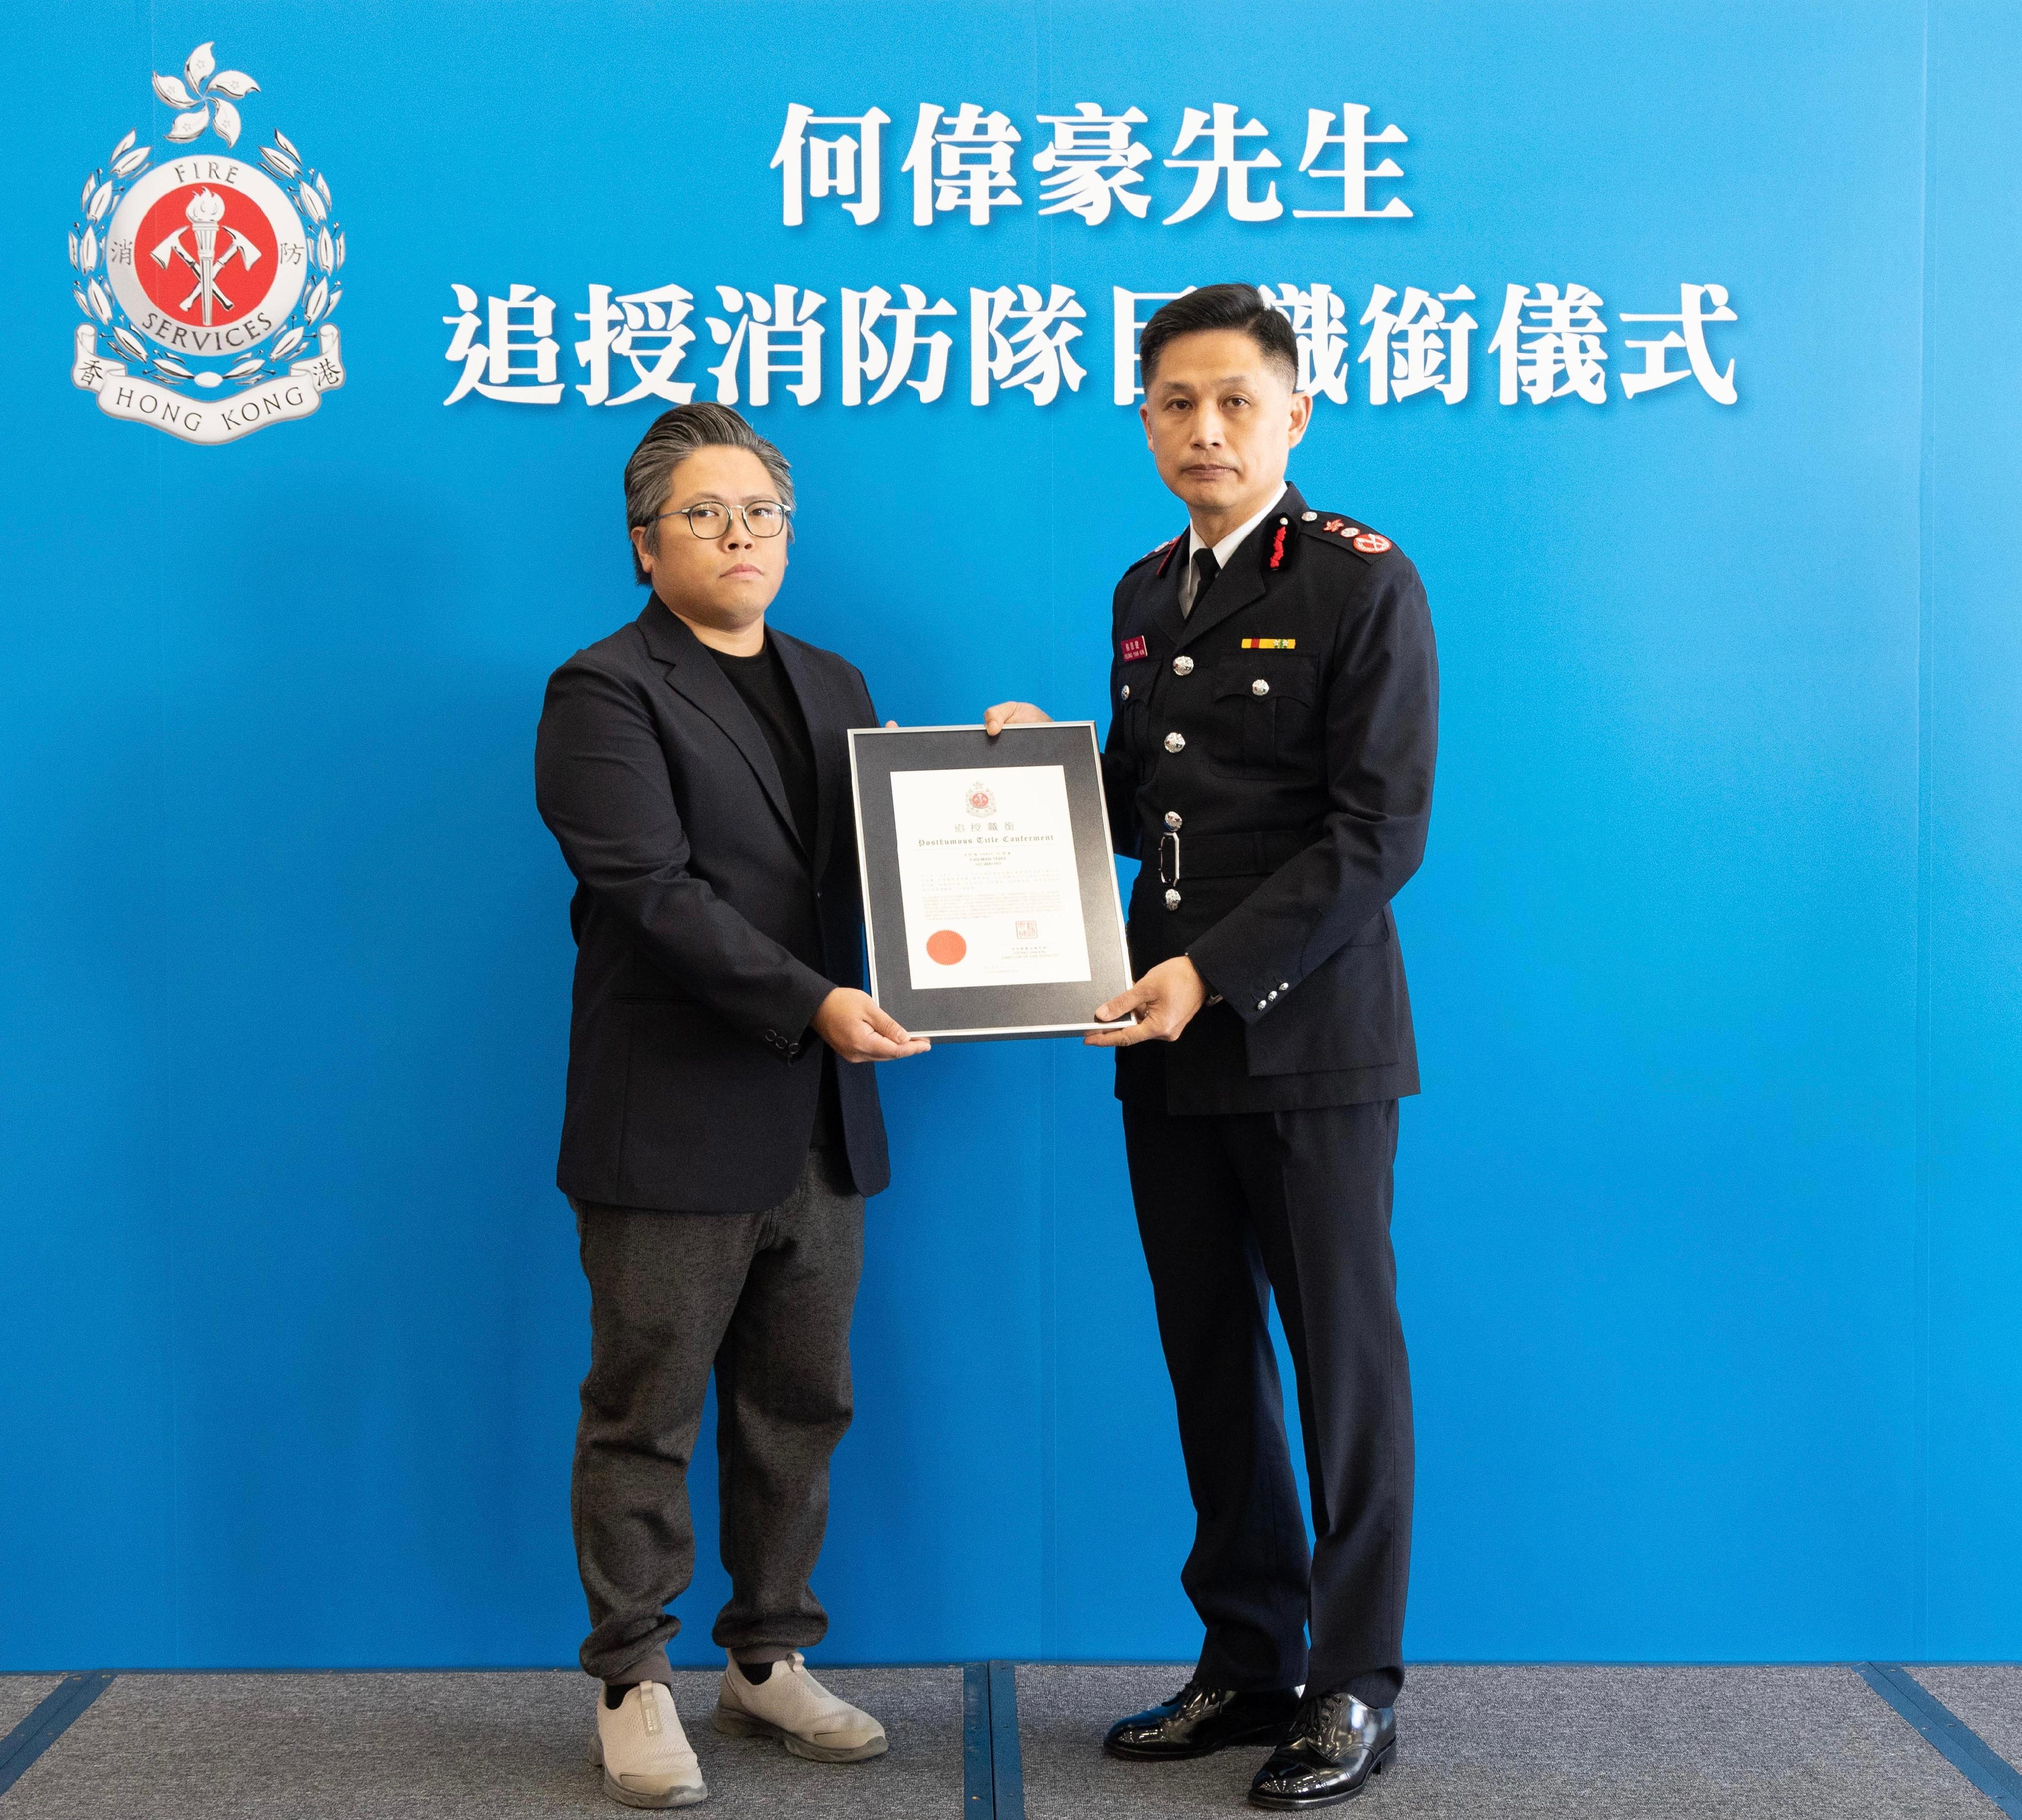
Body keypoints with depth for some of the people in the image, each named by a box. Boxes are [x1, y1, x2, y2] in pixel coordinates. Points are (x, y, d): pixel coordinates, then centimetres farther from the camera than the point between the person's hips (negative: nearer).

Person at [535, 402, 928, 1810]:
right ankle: (632, 1684, 18)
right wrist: (813, 1002, -25)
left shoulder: (834, 688, 17)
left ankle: (771, 1663, 26)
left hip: (819, 1120, 7)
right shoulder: (604, 693, -6)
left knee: (799, 1411, 13)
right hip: (674, 1125, -6)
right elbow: (653, 893, -18)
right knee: (647, 1417, 4)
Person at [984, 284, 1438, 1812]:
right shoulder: (1147, 592, 15)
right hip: (1167, 1047, 7)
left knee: (1343, 1358, 3)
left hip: (1310, 1039, -6)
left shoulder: (1362, 583, -6)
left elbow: (1380, 830, -13)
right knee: (1209, 1358, 12)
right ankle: (1247, 1664, 25)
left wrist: (1217, 971, -19)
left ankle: (1355, 1688, 16)